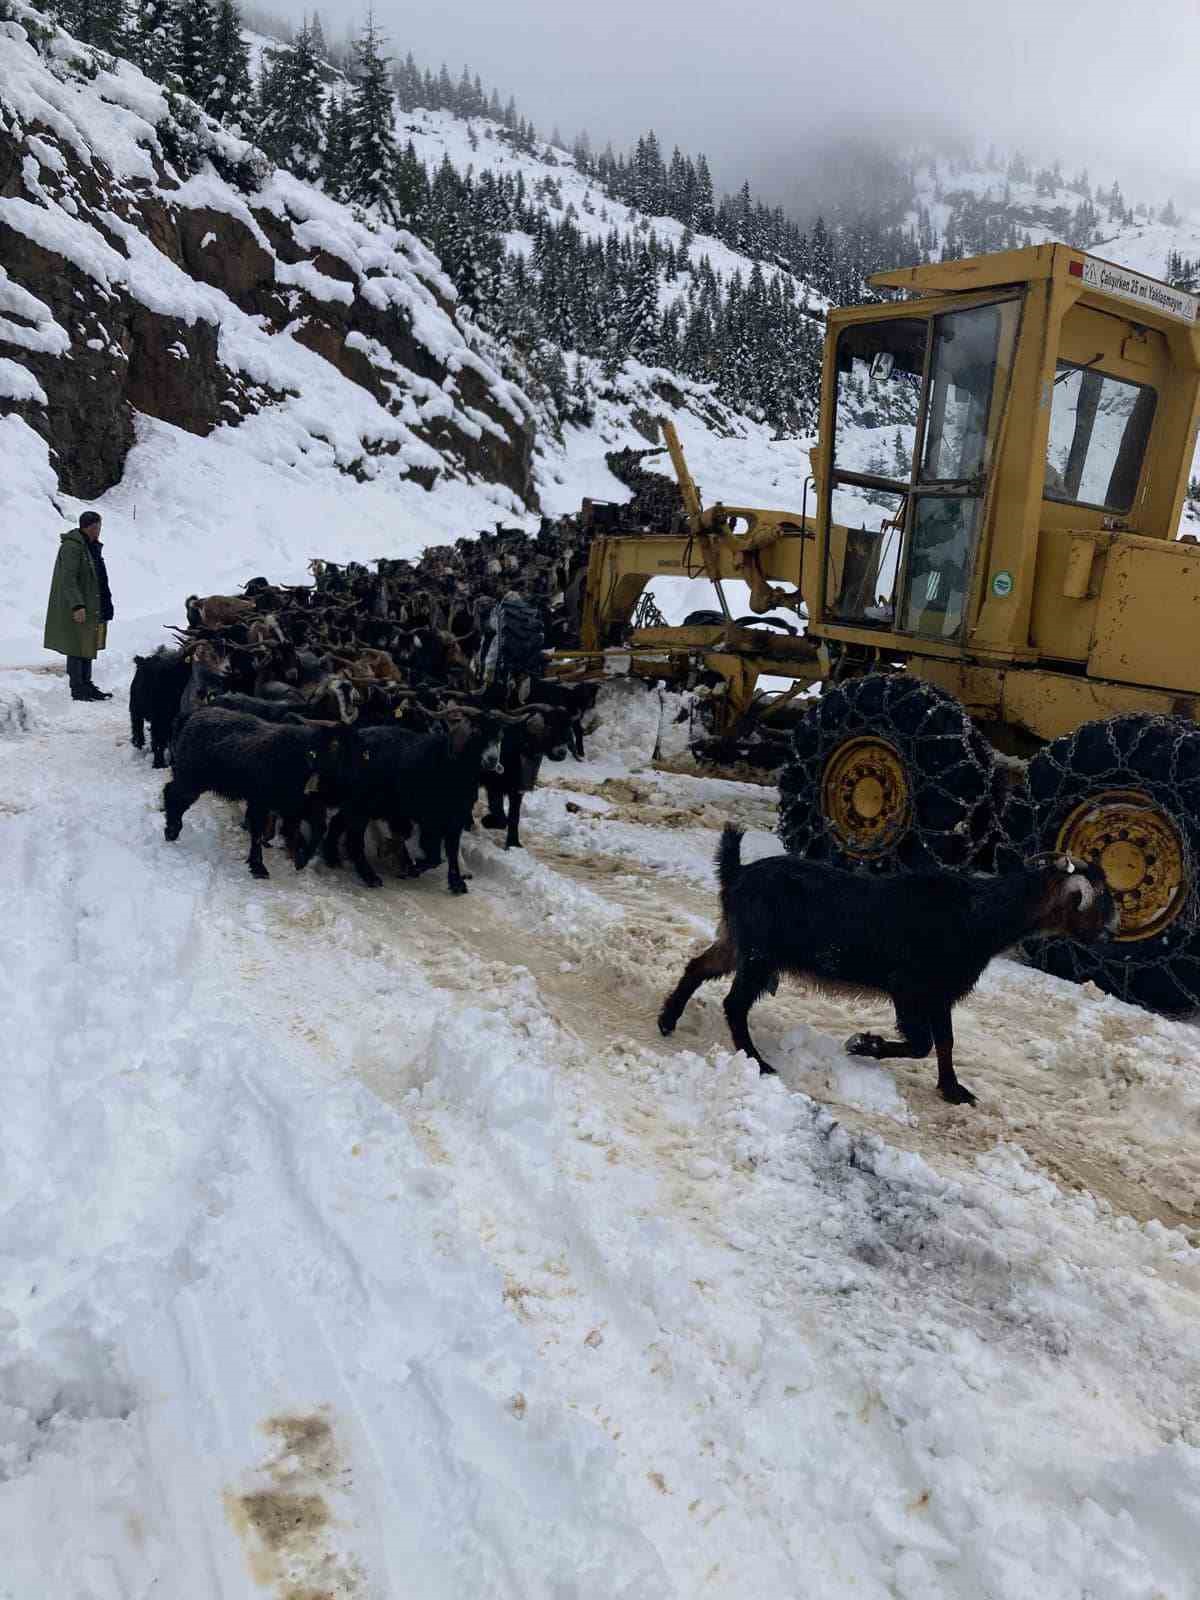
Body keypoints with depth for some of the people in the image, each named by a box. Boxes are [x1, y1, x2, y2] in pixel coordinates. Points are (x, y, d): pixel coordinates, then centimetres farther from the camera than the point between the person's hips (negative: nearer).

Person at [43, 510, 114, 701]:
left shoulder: (93, 547, 14)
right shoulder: (72, 547, -16)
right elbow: (68, 579, -21)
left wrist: (106, 605, 22)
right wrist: (77, 605, -28)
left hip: (93, 608, 9)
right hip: (77, 610, -9)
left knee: (89, 646, 13)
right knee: (78, 647, -5)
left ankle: (86, 685, 21)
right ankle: (77, 689, 0)